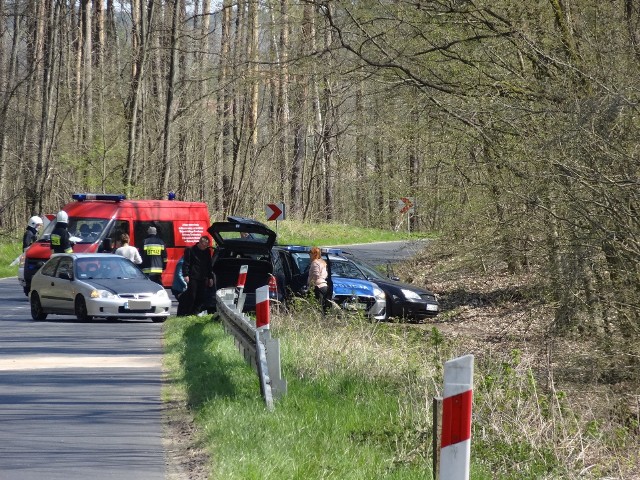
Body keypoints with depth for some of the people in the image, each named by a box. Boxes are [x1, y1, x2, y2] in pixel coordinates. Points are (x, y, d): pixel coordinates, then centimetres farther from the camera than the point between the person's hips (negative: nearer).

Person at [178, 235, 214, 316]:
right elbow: (186, 263, -6)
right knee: (191, 296, -8)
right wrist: (186, 275, -15)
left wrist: (210, 277, 17)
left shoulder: (207, 251, 14)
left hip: (203, 278, 6)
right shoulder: (191, 250, -3)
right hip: (193, 278, -6)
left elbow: (209, 266, 21)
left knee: (202, 297, 3)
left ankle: (195, 313, 12)